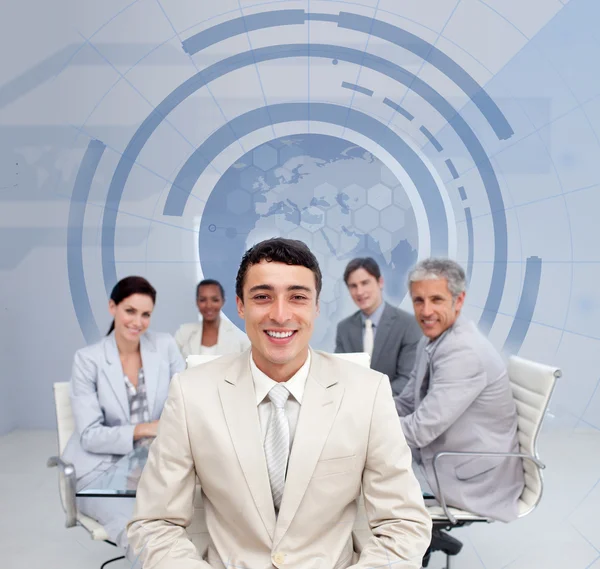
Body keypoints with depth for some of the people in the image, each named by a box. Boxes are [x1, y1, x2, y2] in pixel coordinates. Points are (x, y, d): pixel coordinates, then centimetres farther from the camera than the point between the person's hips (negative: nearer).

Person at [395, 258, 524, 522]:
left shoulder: (464, 352, -26)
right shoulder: (432, 340, 3)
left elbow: (421, 429, -27)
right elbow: (407, 403, 9)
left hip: (474, 480, -8)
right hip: (443, 462, 8)